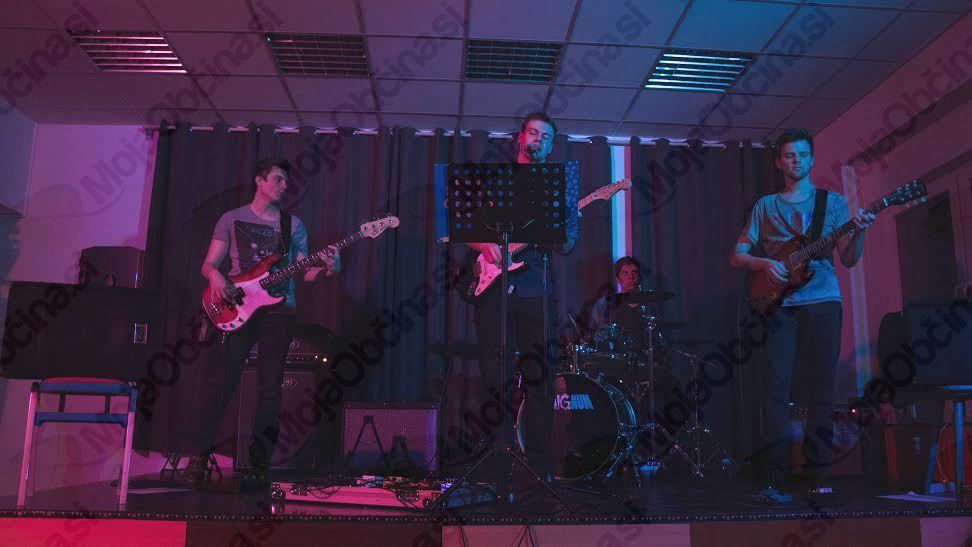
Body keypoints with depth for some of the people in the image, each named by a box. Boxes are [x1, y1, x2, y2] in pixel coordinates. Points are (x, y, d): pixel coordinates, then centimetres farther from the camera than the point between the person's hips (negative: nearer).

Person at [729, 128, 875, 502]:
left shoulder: (832, 202, 13)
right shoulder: (765, 206, 14)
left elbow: (849, 260, 6)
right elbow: (736, 256, 11)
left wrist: (859, 233, -14)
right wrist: (764, 264, -8)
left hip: (822, 301, 0)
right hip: (780, 304, 0)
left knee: (821, 388, -2)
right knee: (777, 389, -6)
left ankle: (818, 478, 5)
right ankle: (772, 480, -5)